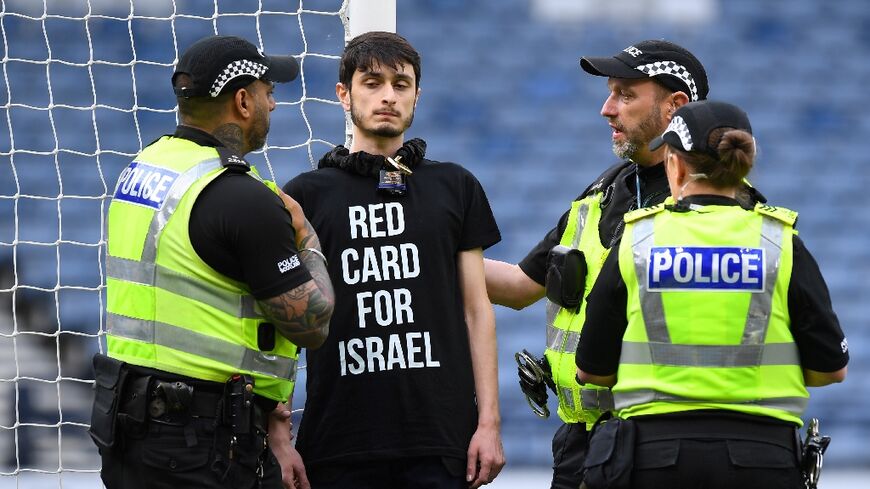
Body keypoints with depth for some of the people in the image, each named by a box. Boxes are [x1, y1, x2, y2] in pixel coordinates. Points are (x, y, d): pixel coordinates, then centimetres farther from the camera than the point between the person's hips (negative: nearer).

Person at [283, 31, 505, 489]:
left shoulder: (455, 188, 11)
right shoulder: (306, 195, 6)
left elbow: (476, 310, 10)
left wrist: (489, 421, 2)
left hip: (439, 441, 1)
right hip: (339, 445, -1)